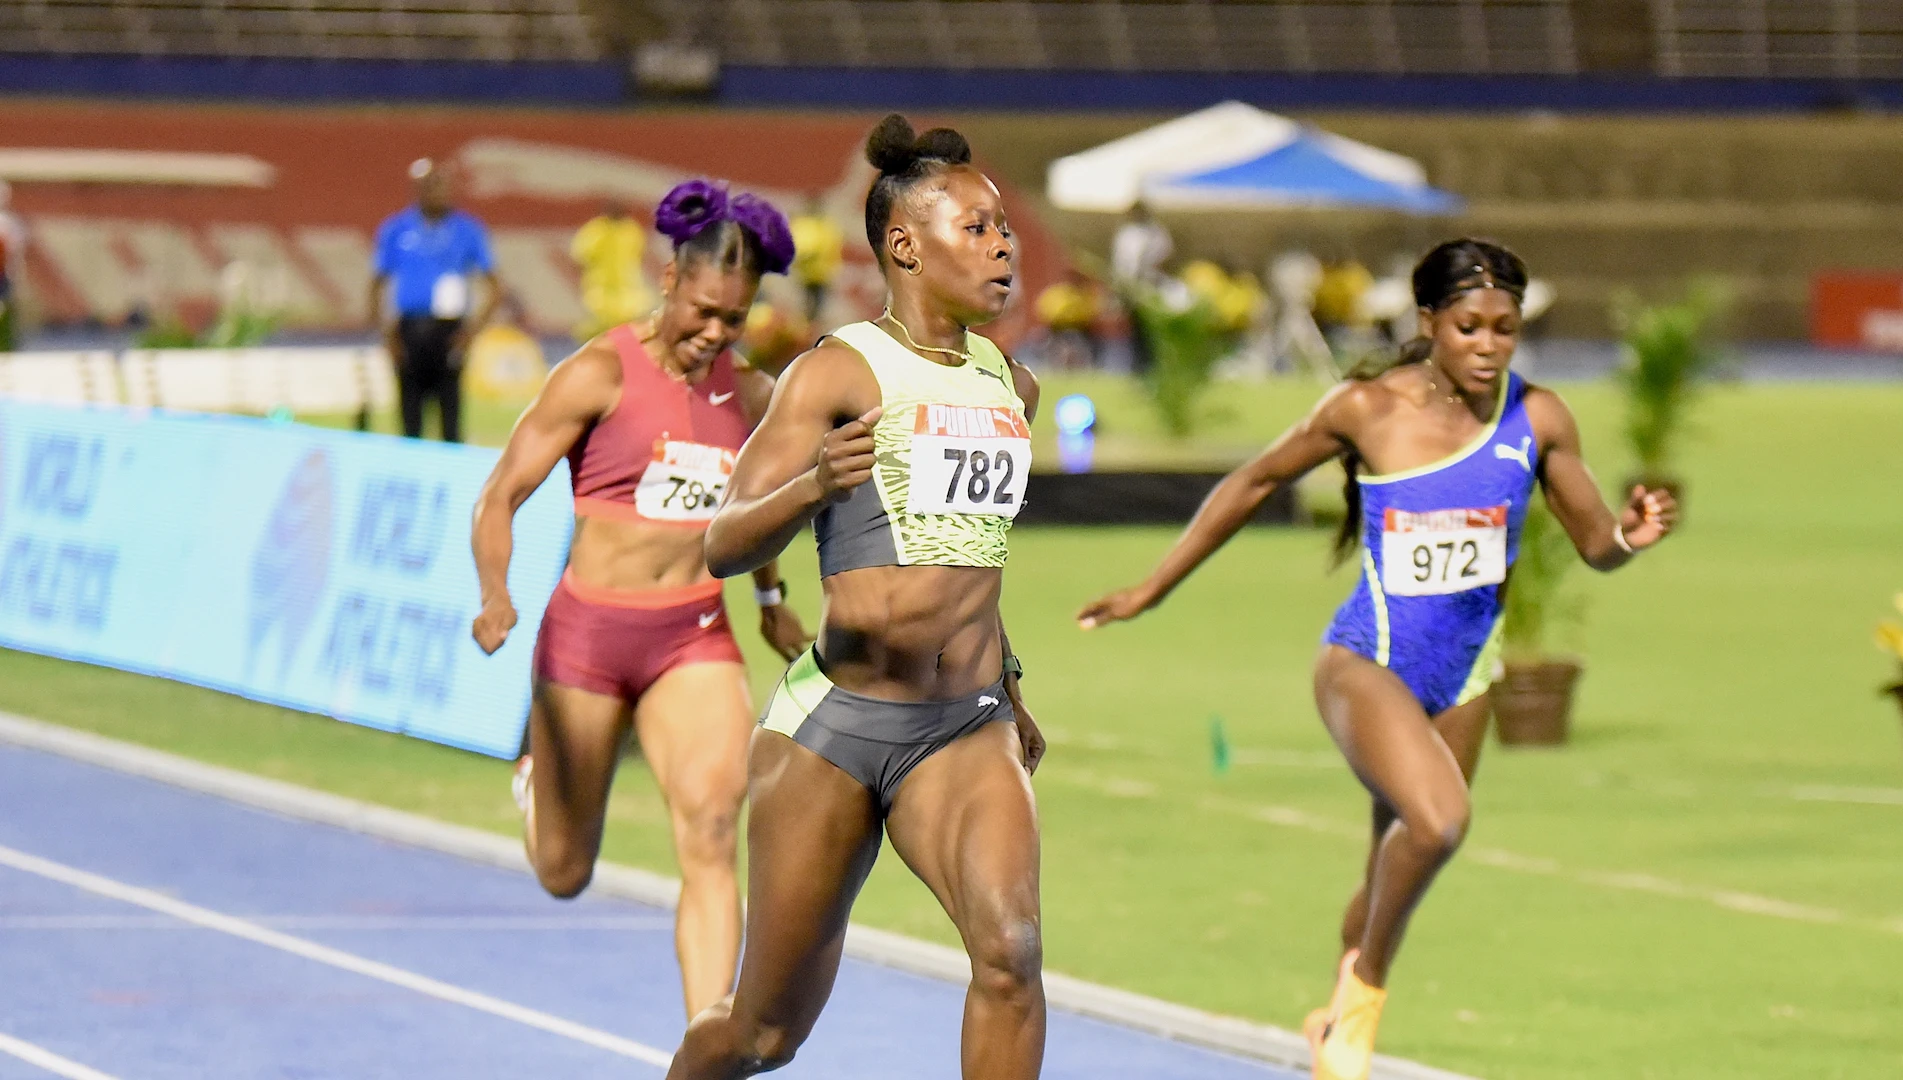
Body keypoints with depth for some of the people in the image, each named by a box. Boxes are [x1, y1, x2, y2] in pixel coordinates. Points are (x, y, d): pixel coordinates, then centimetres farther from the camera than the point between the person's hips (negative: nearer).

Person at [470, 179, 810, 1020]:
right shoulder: (601, 375, -10)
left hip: (696, 639, 3)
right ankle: (538, 782, 49)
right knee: (565, 873, 11)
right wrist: (495, 598, -24)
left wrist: (770, 596, 34)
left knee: (711, 830, -21)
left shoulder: (749, 396, 5)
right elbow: (500, 496, -9)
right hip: (589, 632, -3)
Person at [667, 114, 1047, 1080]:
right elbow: (725, 544, -14)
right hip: (833, 722, -4)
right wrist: (814, 485, -34)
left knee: (1009, 950, -25)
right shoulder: (838, 373, -7)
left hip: (967, 732, 4)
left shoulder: (1012, 385, 11)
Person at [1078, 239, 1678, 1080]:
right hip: (1366, 664, -4)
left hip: (1463, 676, 4)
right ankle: (1364, 982, -5)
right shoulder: (1368, 410, -11)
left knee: (1397, 872, 14)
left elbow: (1594, 544, 4)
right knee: (1437, 820, -30)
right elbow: (1256, 482, 3)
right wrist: (1154, 588, 8)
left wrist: (1630, 536, -22)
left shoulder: (1537, 421, -4)